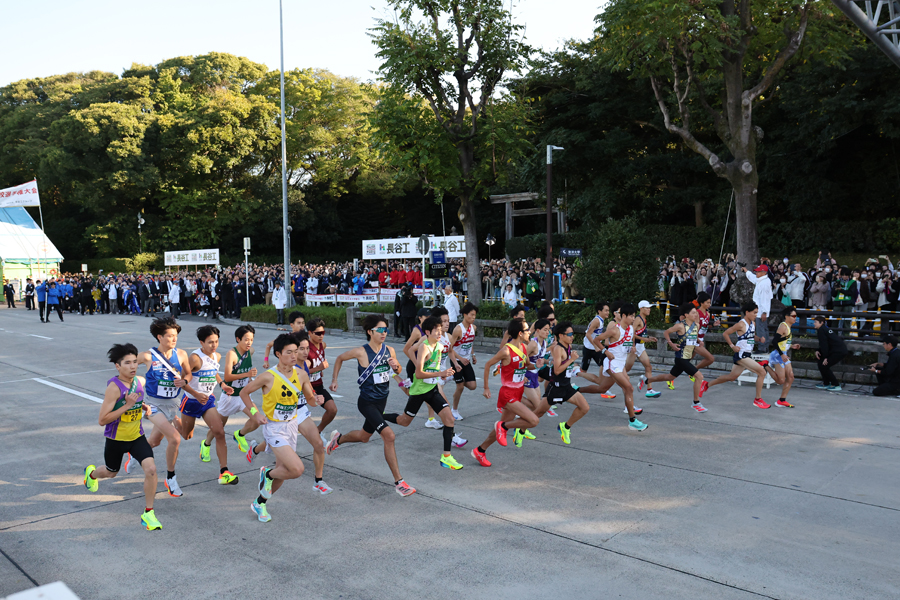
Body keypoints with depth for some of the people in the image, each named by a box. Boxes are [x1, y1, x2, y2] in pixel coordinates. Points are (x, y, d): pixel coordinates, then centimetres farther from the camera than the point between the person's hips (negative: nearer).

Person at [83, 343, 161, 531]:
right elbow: (102, 420, -26)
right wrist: (127, 405, -32)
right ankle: (91, 473, 61)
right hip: (116, 439, -3)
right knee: (111, 472, 23)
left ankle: (148, 513, -4)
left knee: (151, 469, -17)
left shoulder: (141, 381, -7)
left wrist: (144, 407, -1)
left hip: (137, 436, 3)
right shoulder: (114, 387, -24)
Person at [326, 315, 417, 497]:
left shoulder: (389, 350, -3)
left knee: (364, 437, 24)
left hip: (382, 401, 7)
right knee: (389, 435, -21)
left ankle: (338, 438, 56)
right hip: (367, 402, -7)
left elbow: (398, 371, 12)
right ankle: (398, 482, -13)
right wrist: (334, 379, 3)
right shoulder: (361, 352, -16)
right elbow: (340, 358, 1)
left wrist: (396, 366, -10)